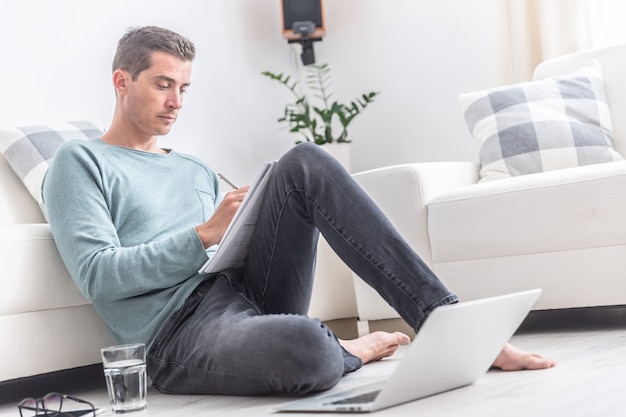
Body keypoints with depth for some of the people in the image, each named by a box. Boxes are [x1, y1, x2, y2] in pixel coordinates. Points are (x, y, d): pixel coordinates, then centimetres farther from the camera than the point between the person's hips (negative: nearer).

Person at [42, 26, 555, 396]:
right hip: (181, 332, -7)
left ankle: (445, 320, -19)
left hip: (247, 290, 7)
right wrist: (205, 236, -13)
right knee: (302, 347, -42)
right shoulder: (80, 162, 5)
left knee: (303, 164, -15)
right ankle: (346, 350, -2)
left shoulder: (195, 170, 27)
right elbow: (98, 276, -8)